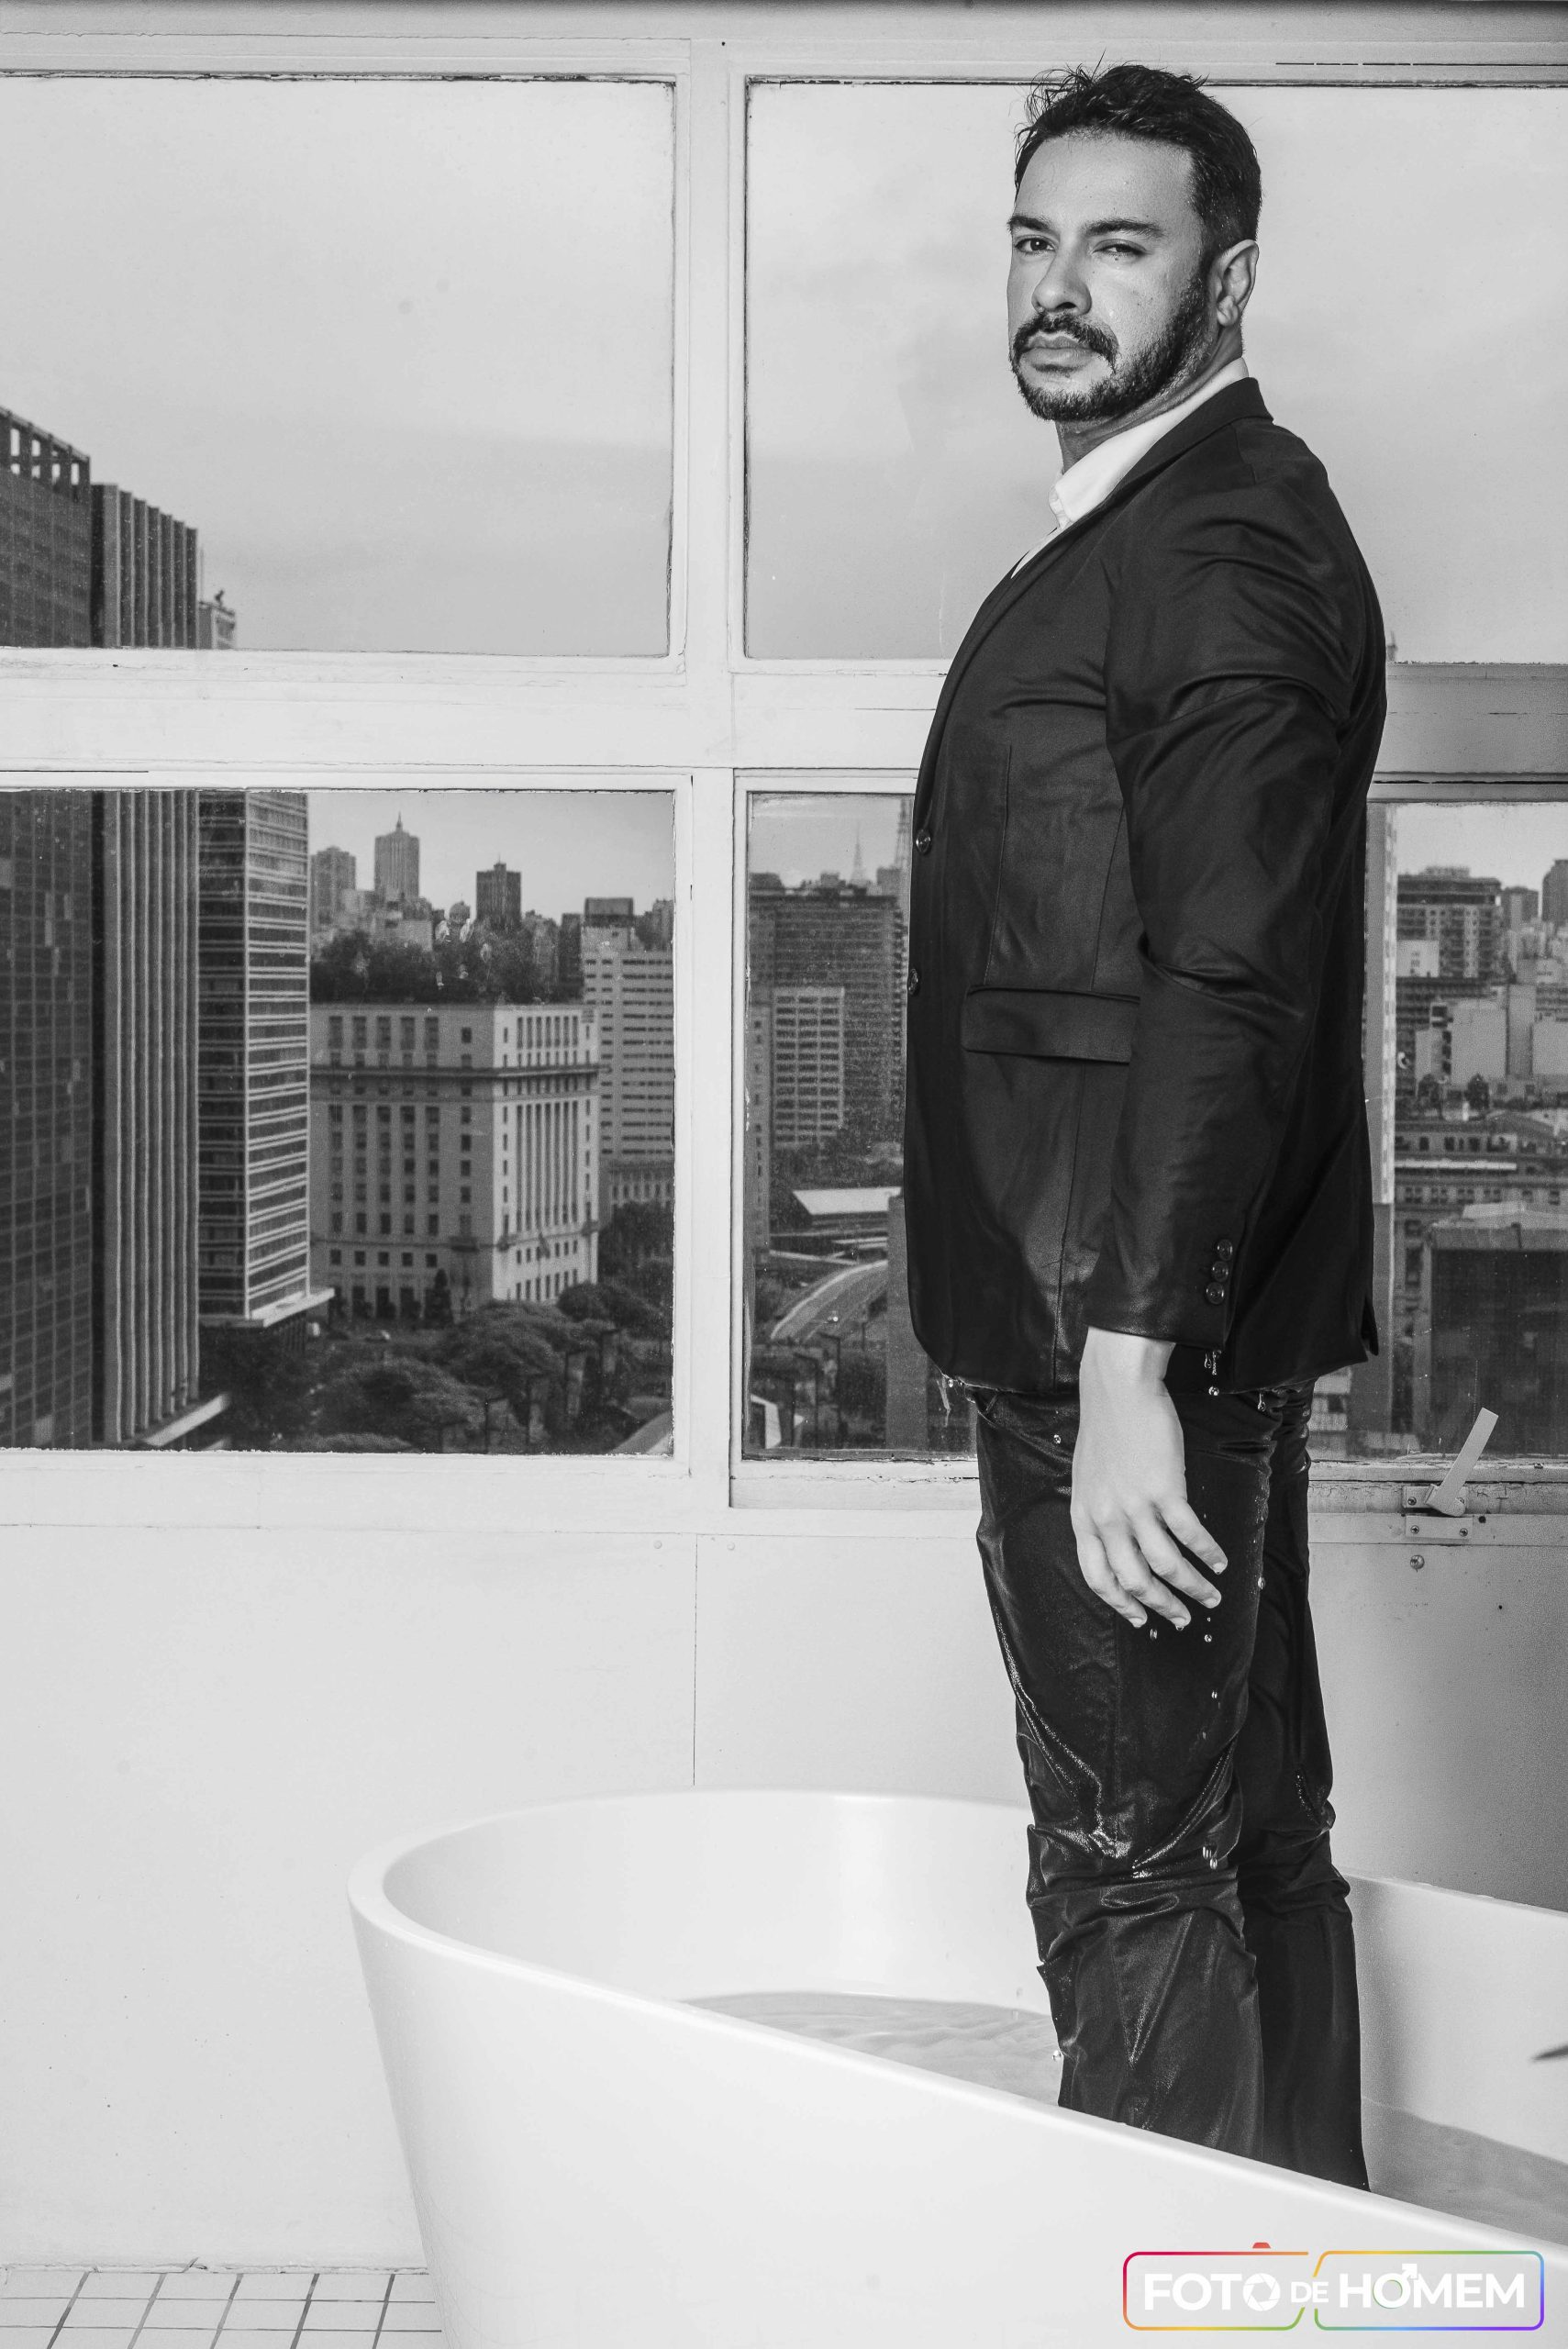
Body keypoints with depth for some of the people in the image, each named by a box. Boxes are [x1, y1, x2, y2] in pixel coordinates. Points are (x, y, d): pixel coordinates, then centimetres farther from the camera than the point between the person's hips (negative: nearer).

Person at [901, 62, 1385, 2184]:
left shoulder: (1228, 545, -14)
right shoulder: (1149, 529, 18)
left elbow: (1225, 984, -22)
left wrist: (1128, 1364, -25)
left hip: (1130, 1330, -10)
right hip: (1136, 1314, 10)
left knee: (1133, 1871, -4)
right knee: (1256, 1840, 16)